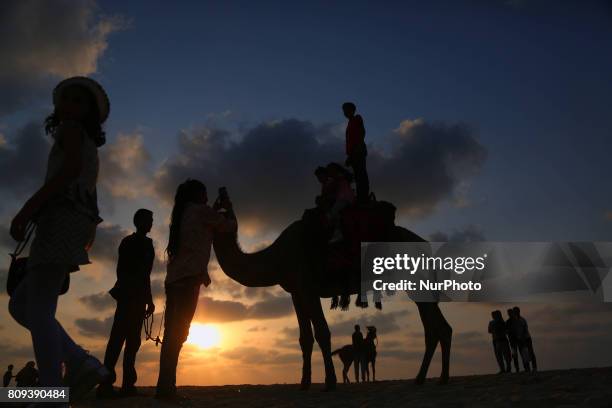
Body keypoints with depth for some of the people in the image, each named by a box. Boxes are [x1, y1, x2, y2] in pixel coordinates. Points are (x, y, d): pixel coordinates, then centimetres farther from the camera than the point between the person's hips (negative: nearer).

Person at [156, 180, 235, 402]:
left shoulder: (182, 214, 24)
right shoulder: (201, 210, 3)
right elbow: (231, 225, 10)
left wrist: (215, 209, 42)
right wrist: (228, 207, 27)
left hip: (173, 278, 8)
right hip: (189, 277, -8)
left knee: (172, 332, 5)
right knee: (178, 331, -14)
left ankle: (165, 385, 2)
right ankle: (165, 386, -20)